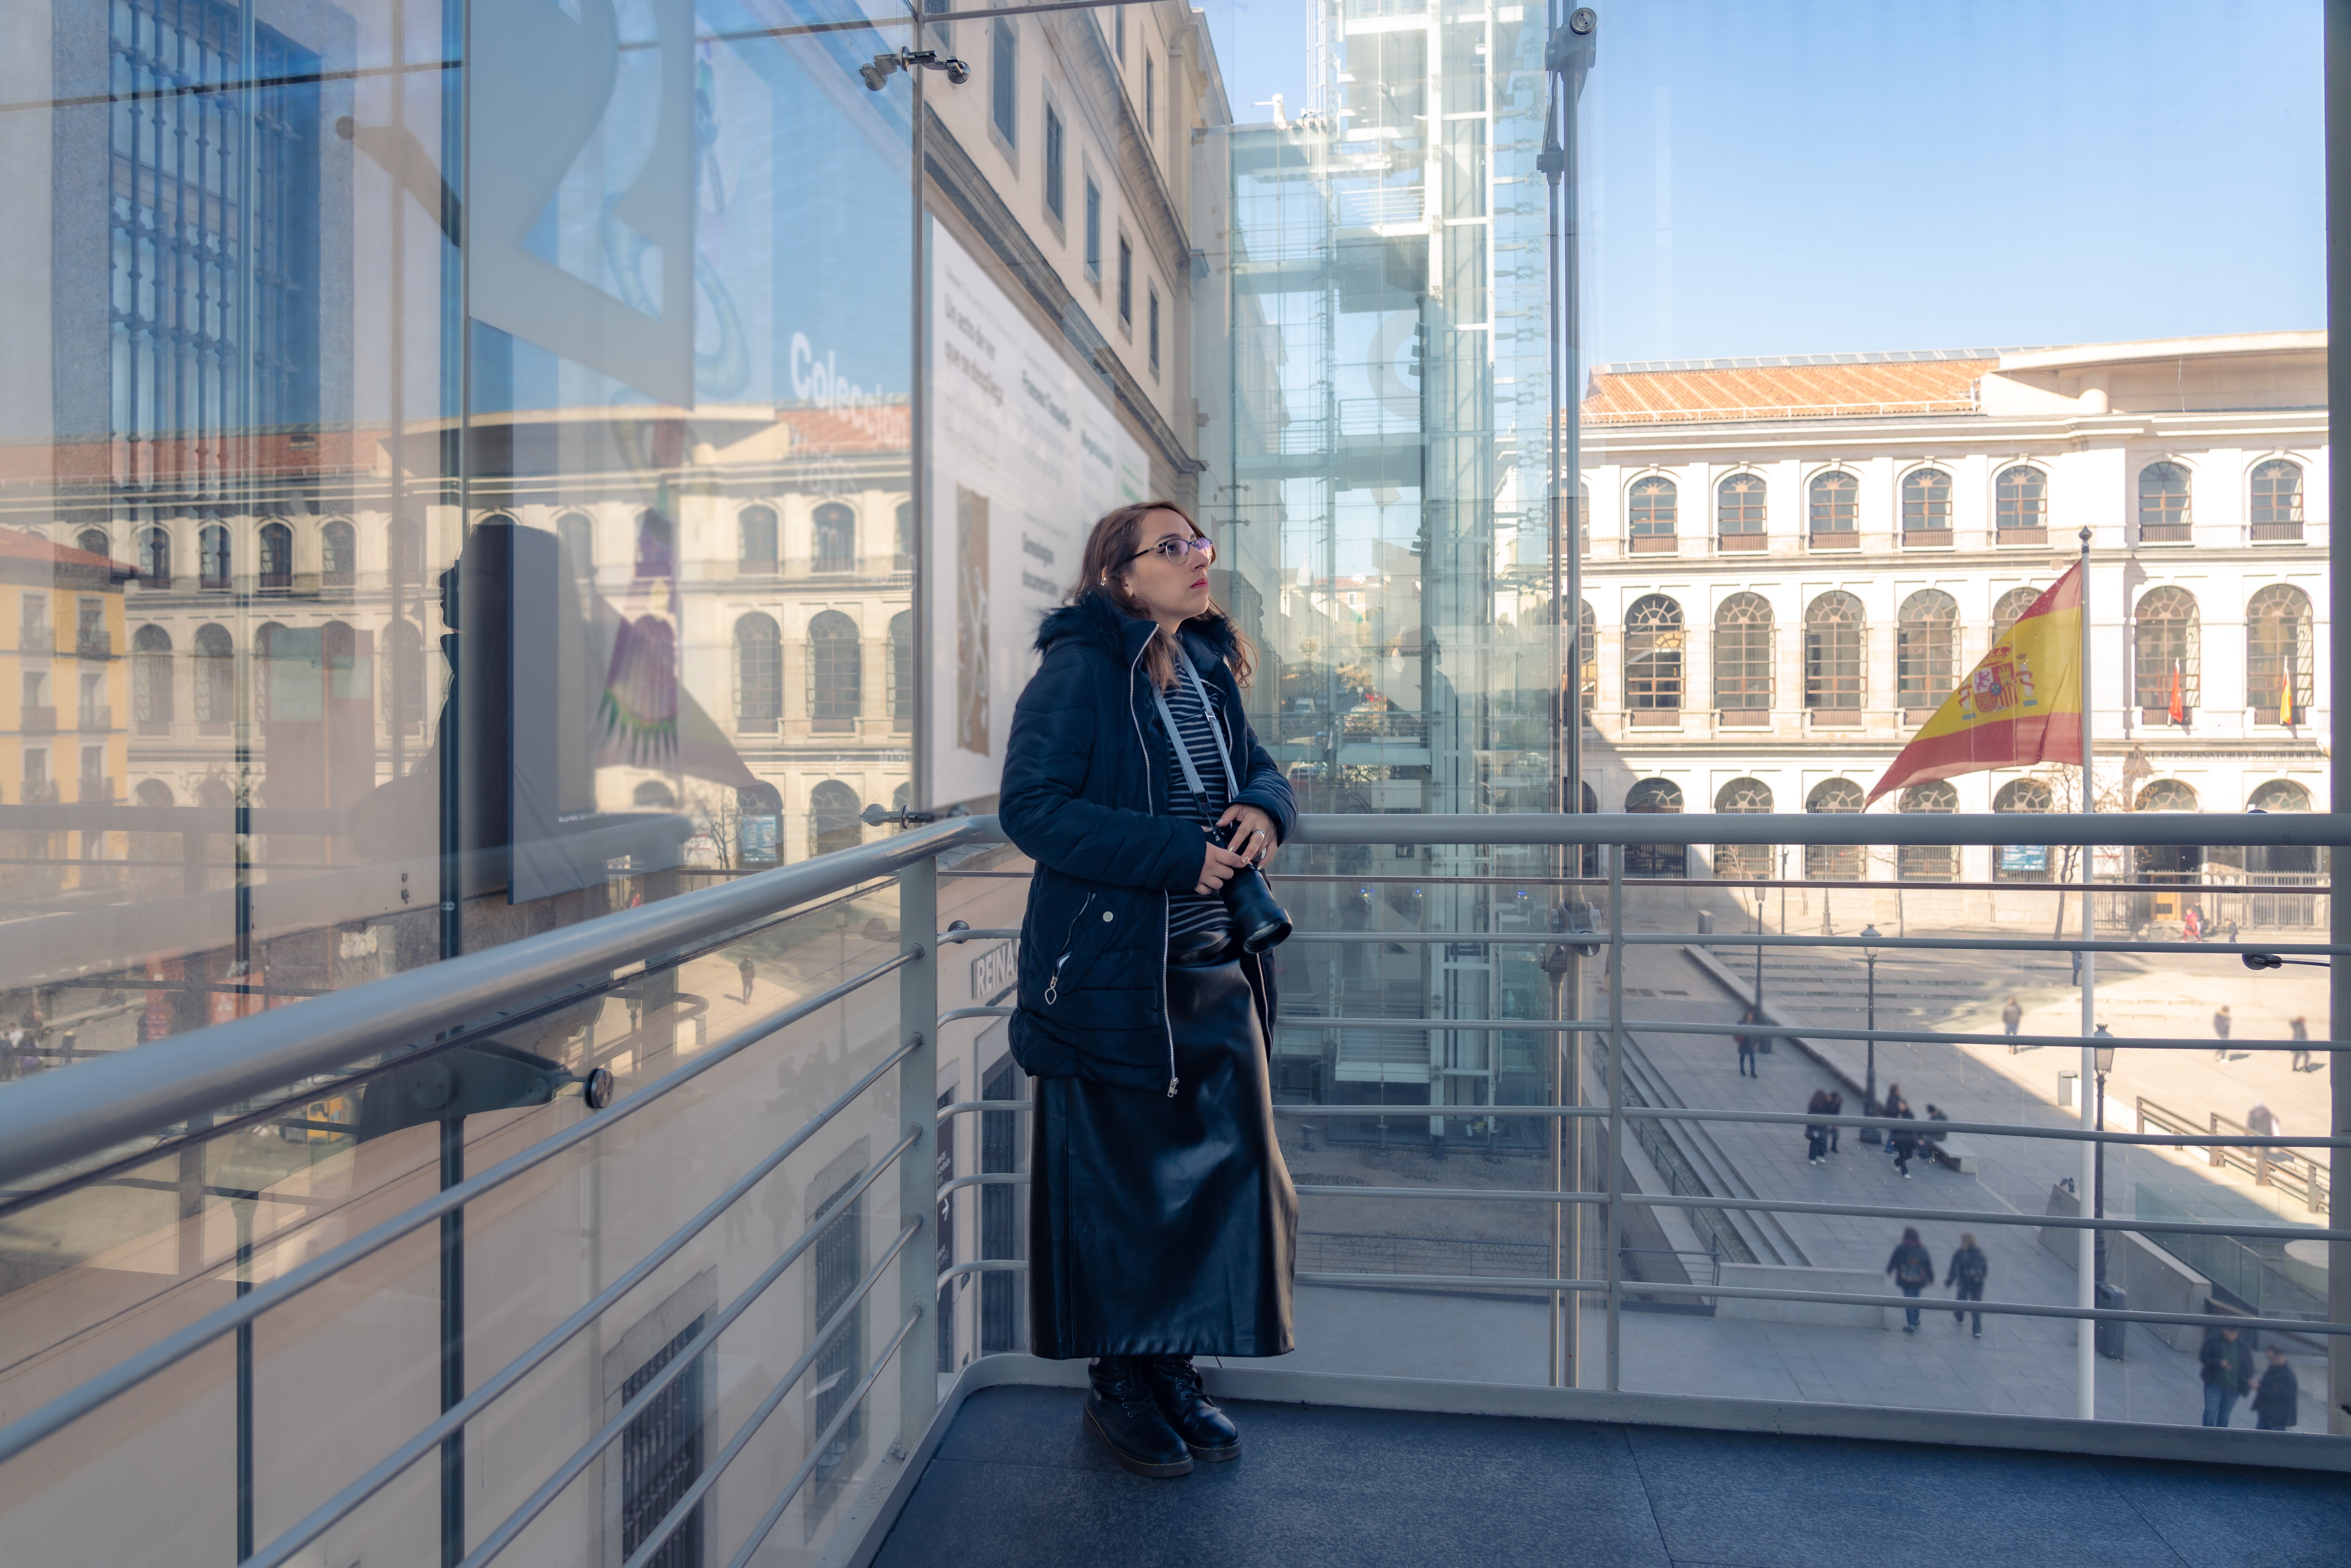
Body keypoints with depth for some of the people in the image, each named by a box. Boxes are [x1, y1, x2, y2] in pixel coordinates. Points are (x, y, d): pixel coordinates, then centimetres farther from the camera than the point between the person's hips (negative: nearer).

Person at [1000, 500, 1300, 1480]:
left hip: (1215, 967, 7)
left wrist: (1264, 809, -6)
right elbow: (1031, 808, -18)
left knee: (1225, 1167, 11)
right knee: (1116, 1186, 6)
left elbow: (1257, 769, 19)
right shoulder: (1077, 672, -12)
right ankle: (1116, 1390, 27)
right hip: (1108, 972, -7)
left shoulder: (1208, 670, 10)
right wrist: (1177, 851, -22)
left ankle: (1174, 1372, 30)